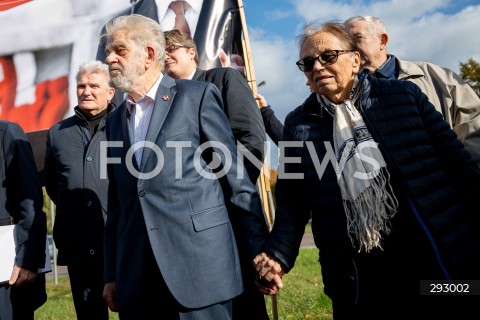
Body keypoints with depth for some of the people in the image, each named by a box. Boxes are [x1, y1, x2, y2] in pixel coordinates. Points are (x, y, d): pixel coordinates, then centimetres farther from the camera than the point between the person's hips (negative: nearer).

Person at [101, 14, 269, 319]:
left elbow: (237, 180, -3)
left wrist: (262, 253, -5)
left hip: (198, 265, -5)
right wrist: (111, 275, 12)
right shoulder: (115, 120, 15)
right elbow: (117, 206, 15)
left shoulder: (197, 96, -1)